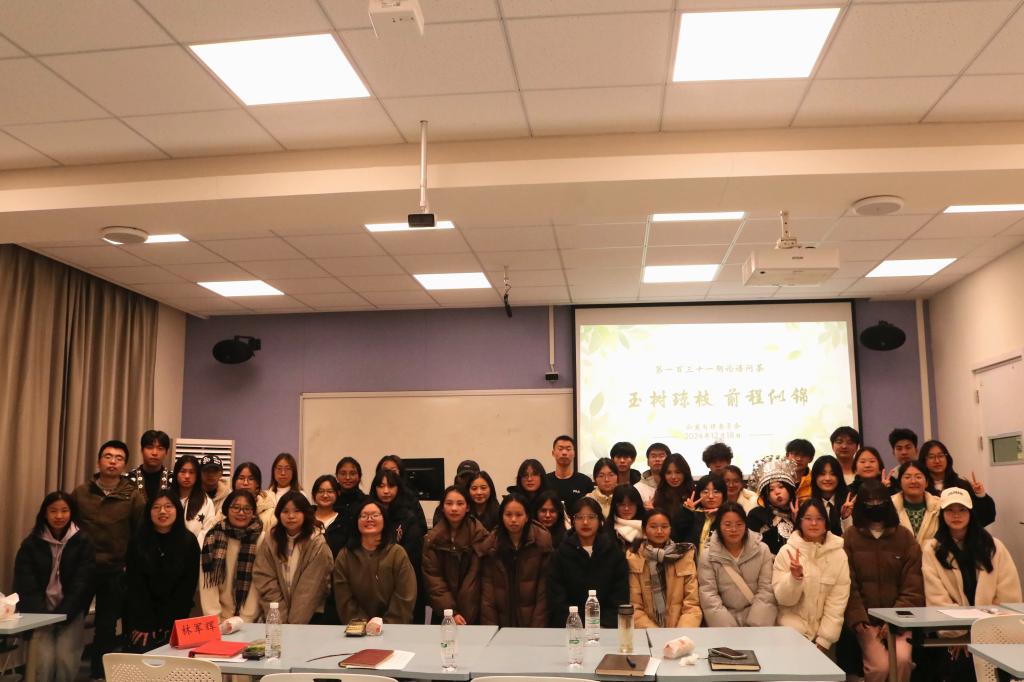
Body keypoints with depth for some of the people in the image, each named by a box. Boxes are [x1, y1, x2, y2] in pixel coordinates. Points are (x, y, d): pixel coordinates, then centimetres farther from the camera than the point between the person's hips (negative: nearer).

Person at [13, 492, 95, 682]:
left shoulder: (82, 542, -1)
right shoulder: (31, 543, 3)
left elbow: (82, 583, -5)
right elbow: (26, 584, -3)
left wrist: (61, 614, -16)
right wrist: (41, 615, -16)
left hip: (71, 612, -1)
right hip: (40, 611, 1)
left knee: (65, 658, -18)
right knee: (44, 659, -19)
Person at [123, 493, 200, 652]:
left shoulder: (189, 542, -2)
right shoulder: (138, 542, -2)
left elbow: (188, 585, -2)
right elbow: (135, 585, -4)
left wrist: (167, 623, -8)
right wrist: (146, 625, -11)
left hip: (175, 619, 0)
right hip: (141, 616, 0)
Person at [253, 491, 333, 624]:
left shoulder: (317, 545, -5)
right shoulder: (270, 540, 3)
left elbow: (309, 589, -7)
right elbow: (265, 581, -2)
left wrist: (295, 623, -13)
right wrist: (281, 619, -9)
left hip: (309, 616, -2)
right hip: (277, 616, 2)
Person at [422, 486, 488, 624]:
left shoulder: (479, 534, -9)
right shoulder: (433, 537, -3)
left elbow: (474, 576, -13)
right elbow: (432, 577, -8)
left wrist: (464, 615, -18)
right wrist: (450, 611, -18)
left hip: (471, 611, -2)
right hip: (442, 611, 2)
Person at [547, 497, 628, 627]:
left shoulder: (615, 553, 9)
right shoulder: (560, 554, 7)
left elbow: (620, 600, 5)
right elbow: (557, 601, 2)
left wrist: (603, 626, -9)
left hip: (606, 627, 0)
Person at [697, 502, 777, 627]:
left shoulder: (762, 550, 4)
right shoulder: (707, 557, 0)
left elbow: (766, 589, -1)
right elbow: (708, 597, -6)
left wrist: (756, 626, -12)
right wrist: (729, 630, -16)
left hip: (756, 614, 1)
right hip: (725, 617, -1)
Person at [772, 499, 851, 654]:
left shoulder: (838, 554, 0)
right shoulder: (787, 551, -2)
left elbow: (837, 601, -3)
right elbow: (783, 598, -4)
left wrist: (824, 641, -10)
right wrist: (795, 577, -23)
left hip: (824, 630, 1)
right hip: (793, 630, -1)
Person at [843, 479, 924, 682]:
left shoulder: (904, 537, 7)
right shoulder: (850, 536, 3)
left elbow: (913, 585, 2)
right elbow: (848, 584, -3)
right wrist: (857, 619, -15)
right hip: (866, 620, -1)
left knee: (902, 659, -24)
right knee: (880, 665, -22)